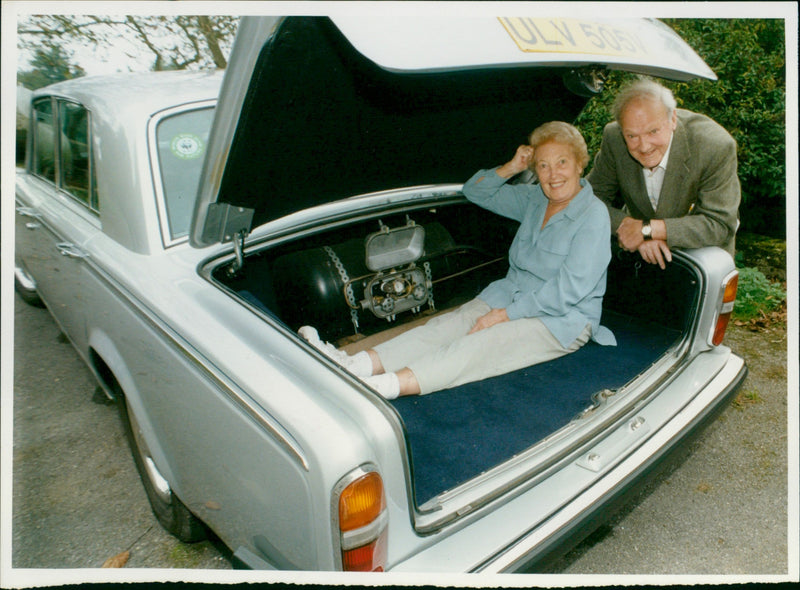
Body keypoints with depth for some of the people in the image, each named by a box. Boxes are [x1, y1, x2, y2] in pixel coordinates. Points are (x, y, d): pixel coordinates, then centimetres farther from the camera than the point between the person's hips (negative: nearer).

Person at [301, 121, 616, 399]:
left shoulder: (593, 215, -11)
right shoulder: (535, 199, 10)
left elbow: (568, 290, -20)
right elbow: (475, 191, 16)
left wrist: (506, 315, -22)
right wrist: (510, 168, -3)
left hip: (561, 321, -6)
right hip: (509, 295, 6)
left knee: (478, 346, -31)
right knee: (444, 327, -20)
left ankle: (383, 387, -48)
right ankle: (355, 365, -36)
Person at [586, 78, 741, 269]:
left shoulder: (717, 147, -25)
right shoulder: (613, 139, -17)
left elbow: (720, 226, -24)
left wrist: (647, 229, -32)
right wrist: (627, 225, -30)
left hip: (702, 256, -2)